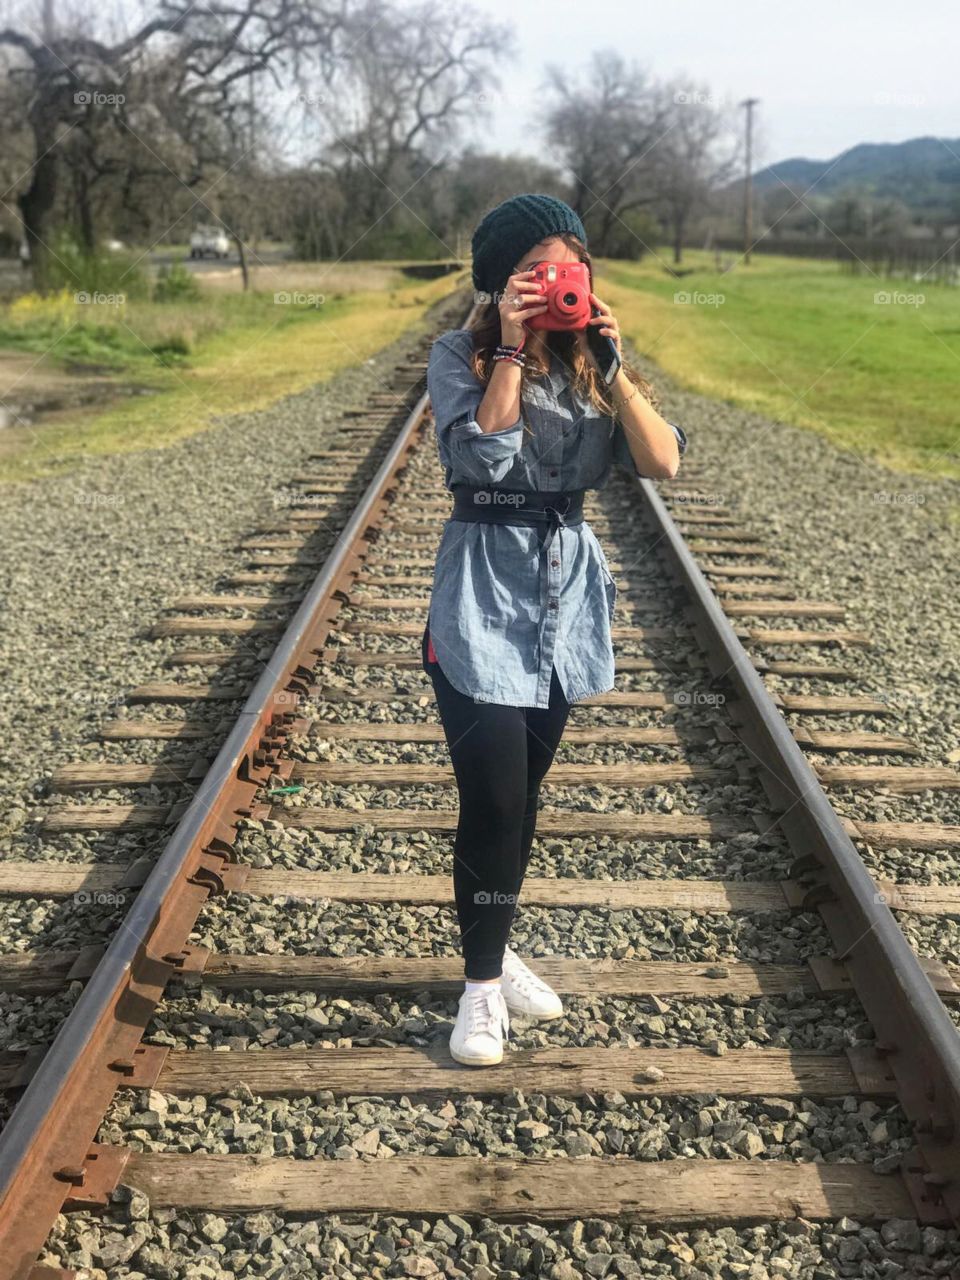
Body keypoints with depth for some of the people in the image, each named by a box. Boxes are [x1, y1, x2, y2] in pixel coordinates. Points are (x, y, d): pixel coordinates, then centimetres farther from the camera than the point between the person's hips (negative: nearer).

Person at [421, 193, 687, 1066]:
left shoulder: (589, 365, 4)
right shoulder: (460, 356, -7)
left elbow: (664, 461, -7)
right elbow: (484, 454, -24)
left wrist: (610, 365, -15)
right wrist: (510, 349, -21)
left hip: (568, 590, 5)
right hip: (483, 592, -4)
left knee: (522, 794, 15)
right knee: (493, 798, -6)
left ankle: (493, 950, 33)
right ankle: (483, 983, 14)